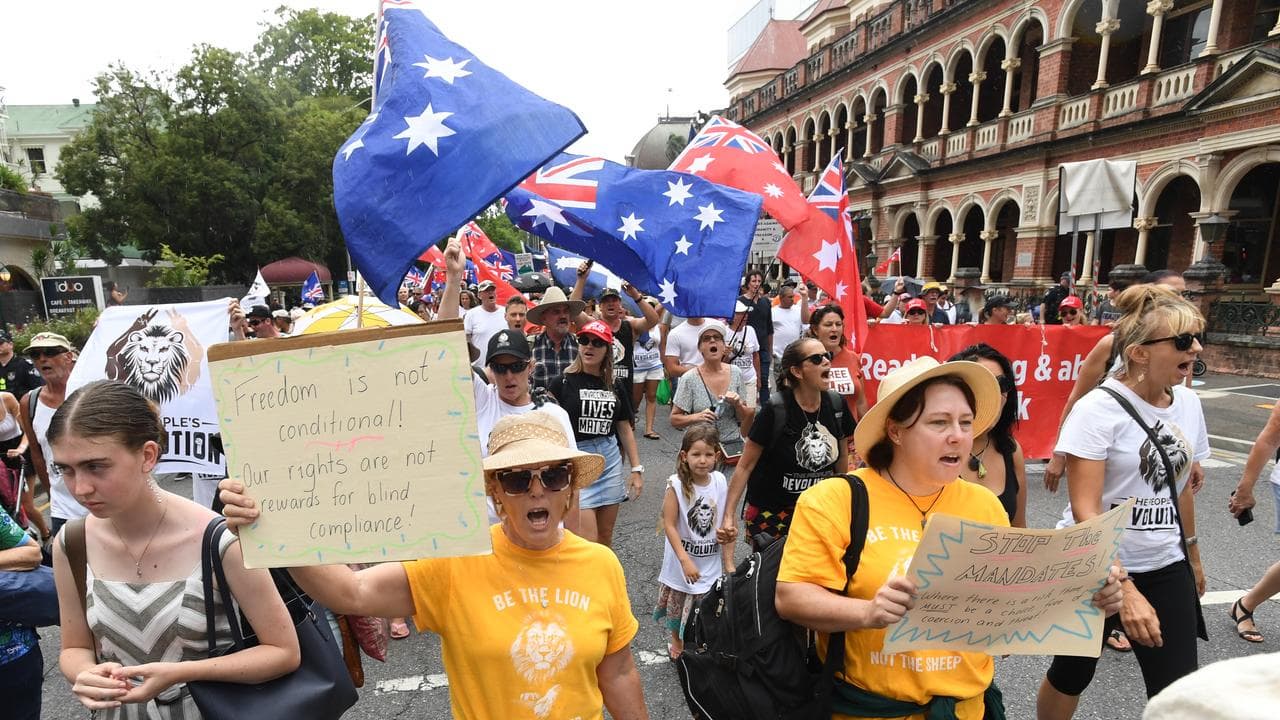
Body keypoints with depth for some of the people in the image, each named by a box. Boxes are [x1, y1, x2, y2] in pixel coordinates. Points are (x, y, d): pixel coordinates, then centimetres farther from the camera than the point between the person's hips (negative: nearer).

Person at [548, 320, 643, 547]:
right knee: (588, 542, -7)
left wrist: (636, 469, 11)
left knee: (605, 537, 13)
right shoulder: (562, 383, -5)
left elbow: (625, 429, 13)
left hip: (610, 460, 4)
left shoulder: (616, 388, 7)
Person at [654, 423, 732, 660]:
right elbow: (669, 526, -17)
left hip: (712, 562, 2)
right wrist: (685, 560, -21)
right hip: (682, 561, -2)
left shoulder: (721, 482, -10)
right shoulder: (676, 485, -19)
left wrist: (729, 563, -2)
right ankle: (676, 642, 45)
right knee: (678, 604, 18)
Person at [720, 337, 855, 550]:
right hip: (770, 513, -4)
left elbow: (842, 462, 10)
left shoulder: (837, 407, -3)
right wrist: (729, 516, -16)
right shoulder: (775, 412, -17)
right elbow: (745, 466, -12)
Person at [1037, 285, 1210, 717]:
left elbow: (1180, 488, 15)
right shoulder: (1099, 408, -19)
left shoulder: (1188, 403, 0)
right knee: (1072, 674, 14)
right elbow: (1085, 511, -22)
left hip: (1165, 569, 5)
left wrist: (1192, 553, 24)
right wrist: (1125, 590, -27)